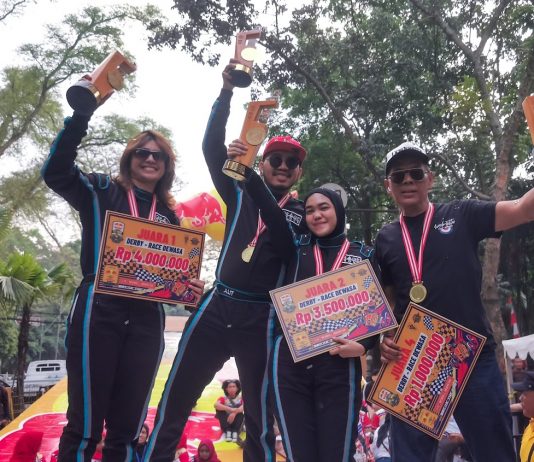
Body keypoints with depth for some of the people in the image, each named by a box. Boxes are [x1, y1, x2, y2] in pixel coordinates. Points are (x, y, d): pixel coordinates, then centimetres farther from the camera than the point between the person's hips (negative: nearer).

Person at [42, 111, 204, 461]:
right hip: (99, 311, -4)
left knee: (128, 428, 6)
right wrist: (82, 113, -17)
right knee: (85, 424, -5)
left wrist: (189, 287, -2)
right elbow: (56, 171, -9)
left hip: (146, 320, 4)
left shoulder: (169, 215, 19)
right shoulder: (101, 191, 8)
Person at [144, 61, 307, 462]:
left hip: (261, 319, -2)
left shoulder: (304, 213, 5)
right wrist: (227, 91, -8)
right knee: (174, 402, 5)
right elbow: (212, 147, 0)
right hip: (217, 307, 2)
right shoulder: (240, 194, 10)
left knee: (259, 418, 7)